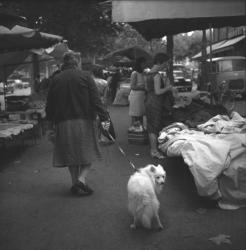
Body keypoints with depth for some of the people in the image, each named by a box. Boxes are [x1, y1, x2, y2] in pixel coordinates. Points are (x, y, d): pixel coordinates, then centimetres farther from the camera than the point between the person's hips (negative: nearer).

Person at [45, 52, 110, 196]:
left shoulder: (56, 79, 6)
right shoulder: (85, 76, -2)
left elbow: (50, 104, 9)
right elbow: (96, 99, -10)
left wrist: (51, 122, 18)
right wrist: (104, 118, -11)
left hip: (63, 123, 3)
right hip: (84, 121, -2)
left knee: (71, 153, 12)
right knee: (88, 152, 8)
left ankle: (76, 183, 16)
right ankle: (81, 179, -8)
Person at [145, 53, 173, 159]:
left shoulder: (149, 74, 11)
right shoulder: (157, 75, -17)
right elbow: (158, 92, -23)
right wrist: (168, 87, -7)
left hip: (149, 102, 9)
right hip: (156, 104, -9)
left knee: (151, 127, 14)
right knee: (155, 127, -3)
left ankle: (152, 148, 23)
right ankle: (154, 151, 3)